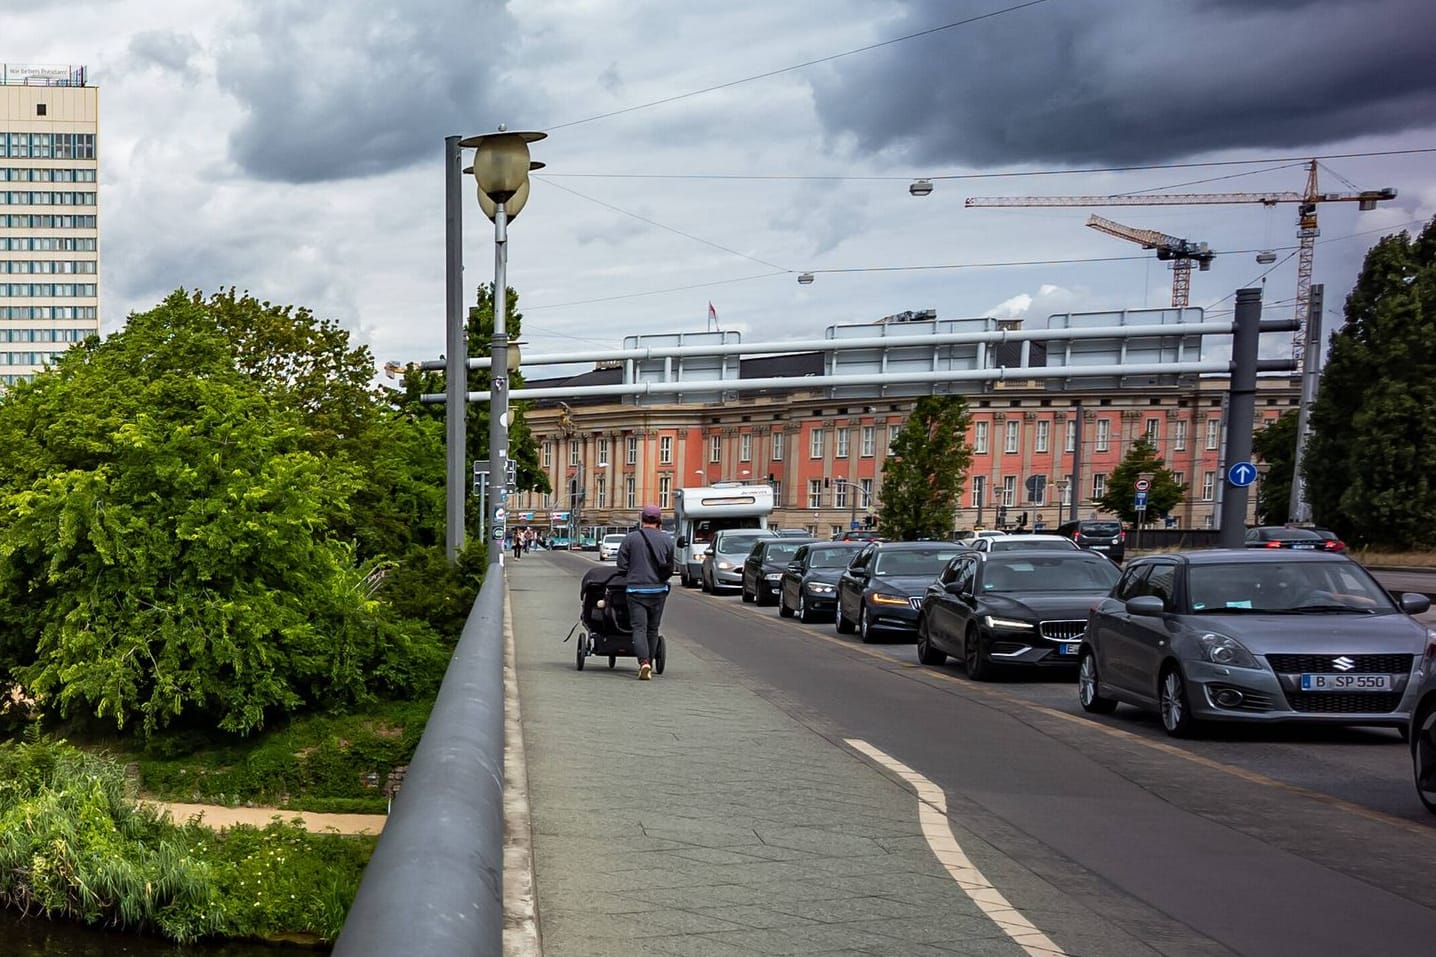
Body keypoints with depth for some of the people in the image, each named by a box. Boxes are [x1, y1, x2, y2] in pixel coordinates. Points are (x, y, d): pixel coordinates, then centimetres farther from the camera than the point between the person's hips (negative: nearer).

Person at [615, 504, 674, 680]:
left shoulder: (631, 538, -5)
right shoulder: (667, 540, 1)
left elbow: (621, 566, -3)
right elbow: (670, 568, 5)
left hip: (636, 590, -2)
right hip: (659, 590, 2)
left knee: (639, 627, -4)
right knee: (652, 629, 13)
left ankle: (643, 662, -22)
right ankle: (649, 664, 20)